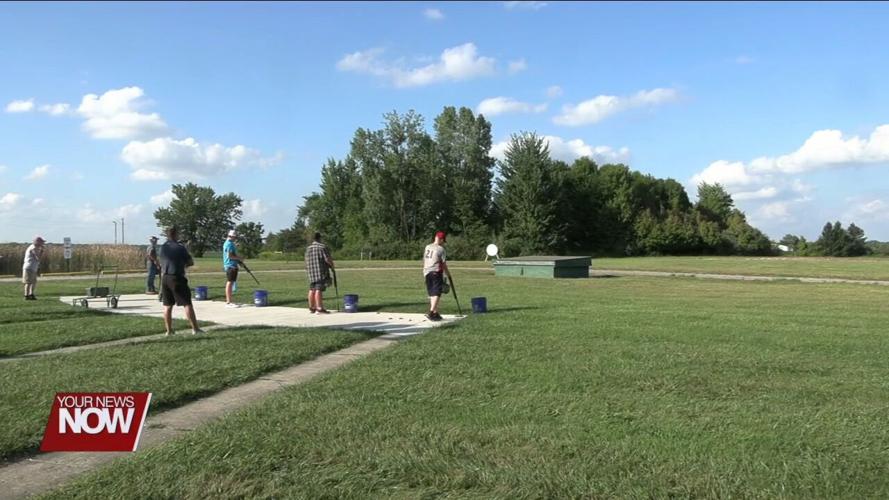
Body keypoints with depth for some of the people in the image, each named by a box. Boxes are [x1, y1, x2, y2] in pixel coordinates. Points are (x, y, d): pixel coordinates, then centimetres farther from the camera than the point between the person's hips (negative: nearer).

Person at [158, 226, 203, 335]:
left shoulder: (162, 248, 11)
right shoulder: (180, 247, -6)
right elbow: (191, 262, -3)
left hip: (165, 278, 6)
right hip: (177, 278, -6)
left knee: (167, 305, 11)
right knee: (187, 303, -5)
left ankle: (169, 330, 13)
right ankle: (195, 329, -7)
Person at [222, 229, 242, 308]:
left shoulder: (226, 243, 18)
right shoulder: (230, 244, -15)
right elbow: (230, 256, -22)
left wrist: (237, 257, 13)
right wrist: (238, 258, -10)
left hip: (228, 265, 11)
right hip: (231, 265, -11)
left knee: (229, 283, 15)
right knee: (230, 283, -9)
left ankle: (228, 301, 22)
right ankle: (229, 302, -9)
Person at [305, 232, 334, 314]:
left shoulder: (308, 248, 15)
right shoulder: (323, 247, -7)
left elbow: (307, 261, 16)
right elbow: (327, 259, -13)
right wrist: (332, 264, 6)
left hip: (311, 272, 7)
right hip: (321, 272, -7)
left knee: (312, 290, 13)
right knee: (318, 290, -9)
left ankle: (311, 307, 20)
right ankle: (319, 308, -10)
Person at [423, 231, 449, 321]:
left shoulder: (427, 247, 11)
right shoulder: (440, 249, -8)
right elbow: (444, 264, -5)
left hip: (427, 273, 7)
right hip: (436, 272, -7)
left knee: (432, 293, 13)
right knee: (437, 293, -9)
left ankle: (435, 313, 17)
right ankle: (431, 313, -22)